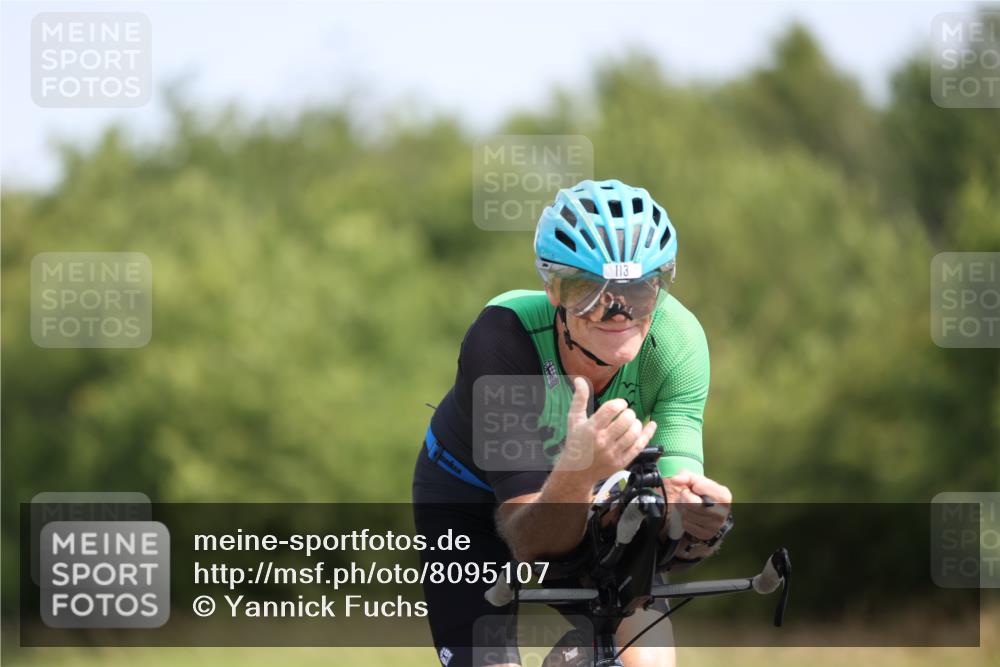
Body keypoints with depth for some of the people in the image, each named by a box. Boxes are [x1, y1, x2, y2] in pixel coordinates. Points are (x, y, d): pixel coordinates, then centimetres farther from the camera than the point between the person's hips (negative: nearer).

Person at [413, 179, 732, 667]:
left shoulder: (677, 340, -29)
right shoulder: (501, 338, -37)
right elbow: (531, 542, -38)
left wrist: (693, 521, -57)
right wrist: (576, 472, -59)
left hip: (590, 498, 2)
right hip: (472, 497, -2)